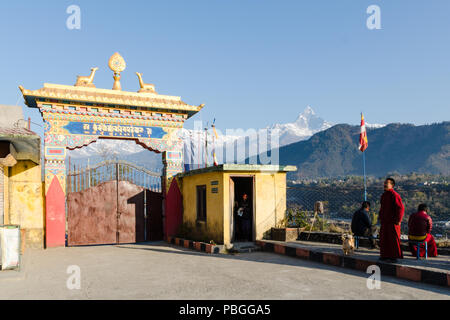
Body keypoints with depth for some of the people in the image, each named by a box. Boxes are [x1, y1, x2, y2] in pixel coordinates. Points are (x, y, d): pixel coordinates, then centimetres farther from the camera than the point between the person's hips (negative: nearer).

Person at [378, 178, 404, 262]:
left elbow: (401, 208, -18)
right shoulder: (384, 195, 12)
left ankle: (394, 257, 7)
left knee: (393, 239, -2)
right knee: (384, 238, 12)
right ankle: (385, 255, 22)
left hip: (393, 222, -9)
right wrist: (380, 217, 17)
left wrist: (398, 220, -17)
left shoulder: (394, 195, -15)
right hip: (384, 222, 9)